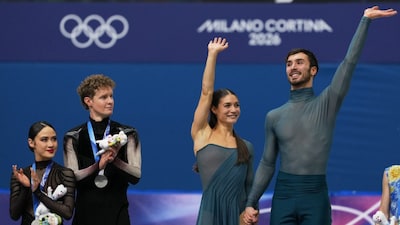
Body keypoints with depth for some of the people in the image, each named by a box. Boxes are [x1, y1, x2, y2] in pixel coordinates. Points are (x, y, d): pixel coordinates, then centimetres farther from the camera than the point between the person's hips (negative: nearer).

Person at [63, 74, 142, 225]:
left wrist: (115, 160, -23)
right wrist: (98, 165, -21)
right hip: (86, 212, 1)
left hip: (117, 212, -1)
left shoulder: (127, 134, 3)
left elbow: (136, 175, -4)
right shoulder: (74, 138, 4)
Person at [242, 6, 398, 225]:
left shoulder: (326, 104, 4)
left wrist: (365, 20, -7)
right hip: (283, 195, 2)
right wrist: (251, 202, 8)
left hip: (315, 195, -2)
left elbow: (349, 62, -3)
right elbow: (267, 164, 14)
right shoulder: (274, 116, 12)